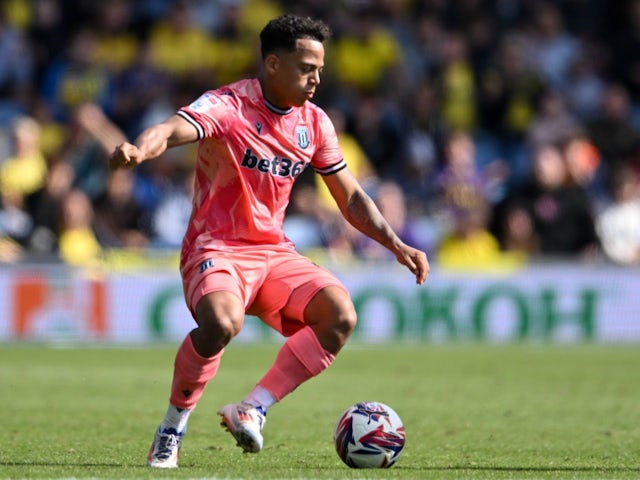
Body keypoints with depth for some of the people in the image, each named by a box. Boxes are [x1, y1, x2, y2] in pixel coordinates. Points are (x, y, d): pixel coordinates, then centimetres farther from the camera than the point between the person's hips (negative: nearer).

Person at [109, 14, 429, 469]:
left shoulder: (314, 122, 6)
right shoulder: (228, 106, -13)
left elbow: (351, 198, 17)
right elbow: (172, 129, -34)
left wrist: (397, 245, 4)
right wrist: (139, 149, -57)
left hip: (275, 252, 6)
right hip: (216, 249, -6)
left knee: (340, 314, -19)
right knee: (222, 322, -36)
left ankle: (252, 410, -11)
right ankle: (172, 430, -13)